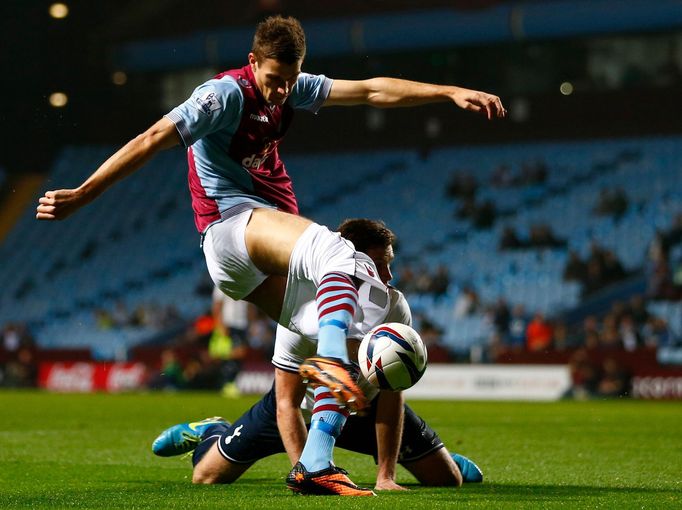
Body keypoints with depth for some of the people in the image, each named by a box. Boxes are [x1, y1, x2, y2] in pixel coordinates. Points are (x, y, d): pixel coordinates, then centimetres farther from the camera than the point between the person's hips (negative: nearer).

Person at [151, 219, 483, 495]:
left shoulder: (395, 307, -29)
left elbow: (391, 393, -26)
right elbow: (287, 404, -29)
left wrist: (385, 477, -30)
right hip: (303, 402, -2)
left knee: (448, 479, -4)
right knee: (207, 477, -2)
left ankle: (388, 461, 31)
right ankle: (212, 432, 35)